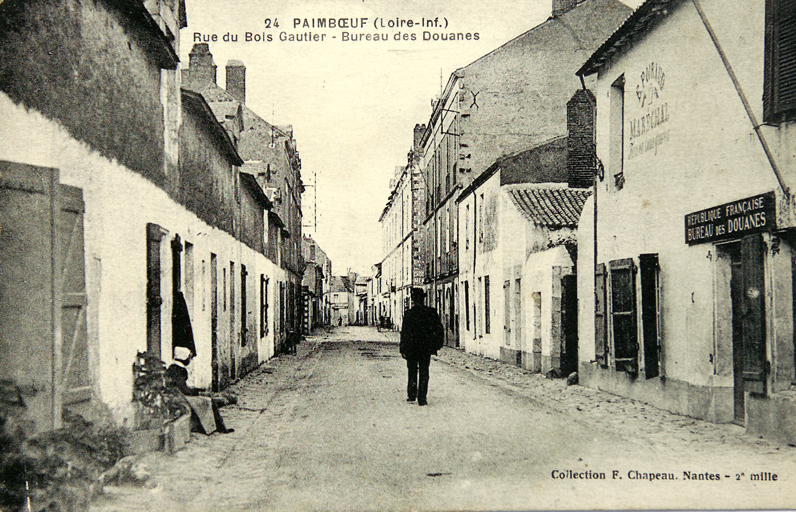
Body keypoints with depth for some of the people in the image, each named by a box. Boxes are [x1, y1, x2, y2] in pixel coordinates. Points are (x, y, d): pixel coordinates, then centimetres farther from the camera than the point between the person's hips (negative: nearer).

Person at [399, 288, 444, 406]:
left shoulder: (408, 313, -8)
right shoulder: (431, 312, -4)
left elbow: (404, 333, -6)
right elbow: (439, 329, -1)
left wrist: (403, 349, -1)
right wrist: (436, 345, 8)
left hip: (411, 348, -1)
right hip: (426, 348, 1)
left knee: (412, 373, 14)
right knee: (424, 373, 5)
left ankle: (411, 396, 17)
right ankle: (422, 398, 1)